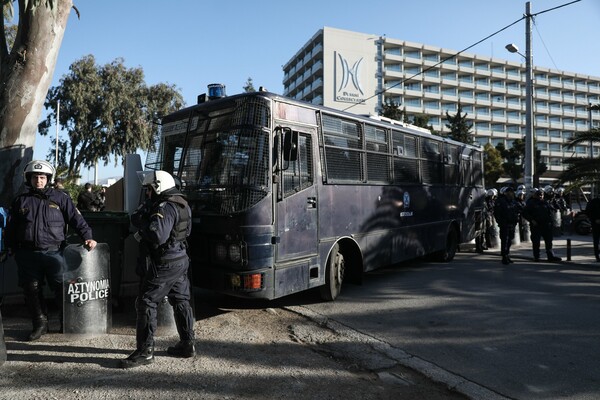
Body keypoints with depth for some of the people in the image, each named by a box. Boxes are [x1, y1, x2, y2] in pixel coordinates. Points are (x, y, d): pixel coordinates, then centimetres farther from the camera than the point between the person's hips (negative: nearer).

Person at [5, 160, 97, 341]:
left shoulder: (60, 198, 4)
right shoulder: (21, 200, 11)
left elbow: (76, 219, -2)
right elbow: (11, 228, 17)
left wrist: (87, 236, -15)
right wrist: (11, 249, 13)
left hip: (54, 253, -2)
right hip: (28, 255, 3)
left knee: (62, 289, 0)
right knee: (32, 291, 9)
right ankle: (40, 324, 24)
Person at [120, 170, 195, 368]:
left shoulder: (165, 207, -20)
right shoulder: (181, 204, 11)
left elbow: (157, 235, -31)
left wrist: (141, 221, -16)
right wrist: (143, 219, 3)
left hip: (164, 263, -10)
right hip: (181, 259, 10)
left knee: (146, 302, -1)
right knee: (181, 301, 17)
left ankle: (145, 351, 4)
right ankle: (187, 344, 27)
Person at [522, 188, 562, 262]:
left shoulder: (545, 203, 12)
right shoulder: (531, 203, -1)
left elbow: (552, 211, 21)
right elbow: (525, 213, -4)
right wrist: (532, 220, -14)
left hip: (546, 225, 4)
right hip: (536, 225, -4)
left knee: (549, 241, 5)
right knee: (536, 242, 2)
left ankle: (551, 256, 11)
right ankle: (536, 257, 11)